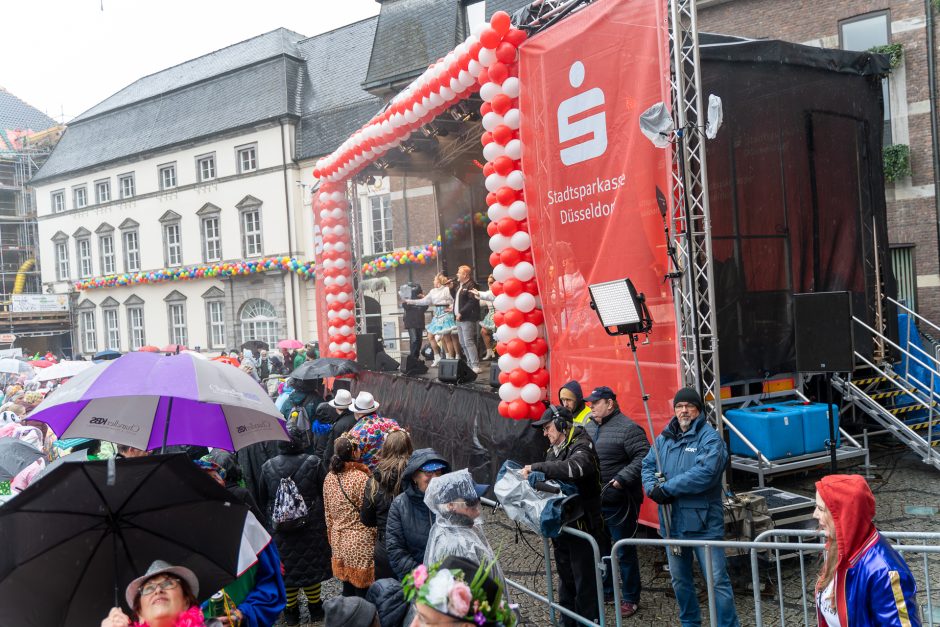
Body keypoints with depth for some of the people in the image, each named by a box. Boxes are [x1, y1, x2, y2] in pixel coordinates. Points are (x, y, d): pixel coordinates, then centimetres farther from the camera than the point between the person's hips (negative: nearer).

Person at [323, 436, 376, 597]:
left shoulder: (330, 478, 1)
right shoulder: (361, 478, -19)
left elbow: (328, 513, 11)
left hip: (339, 541, 6)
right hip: (361, 543, -6)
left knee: (347, 588, 18)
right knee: (362, 591, 4)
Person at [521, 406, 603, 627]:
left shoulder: (582, 446, -15)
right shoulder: (555, 449, 13)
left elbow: (573, 468, -36)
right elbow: (550, 478, 13)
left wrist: (536, 467, -32)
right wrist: (533, 476, -7)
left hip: (582, 525, -9)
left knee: (585, 583, -1)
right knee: (566, 579, 20)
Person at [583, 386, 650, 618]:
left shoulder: (627, 428, -14)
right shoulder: (593, 428, 13)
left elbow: (644, 457, -21)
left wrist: (622, 478, -27)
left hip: (619, 503, -8)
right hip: (596, 502, 8)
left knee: (624, 551, 4)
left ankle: (630, 598, 18)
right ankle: (605, 588, 37)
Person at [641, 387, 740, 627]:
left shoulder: (710, 437, -11)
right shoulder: (663, 439, 9)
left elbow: (705, 472, -25)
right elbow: (647, 465, 9)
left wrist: (666, 488, -22)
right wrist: (653, 488, -13)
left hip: (704, 523, -6)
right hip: (672, 523, 6)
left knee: (718, 580, -2)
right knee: (679, 579, 20)